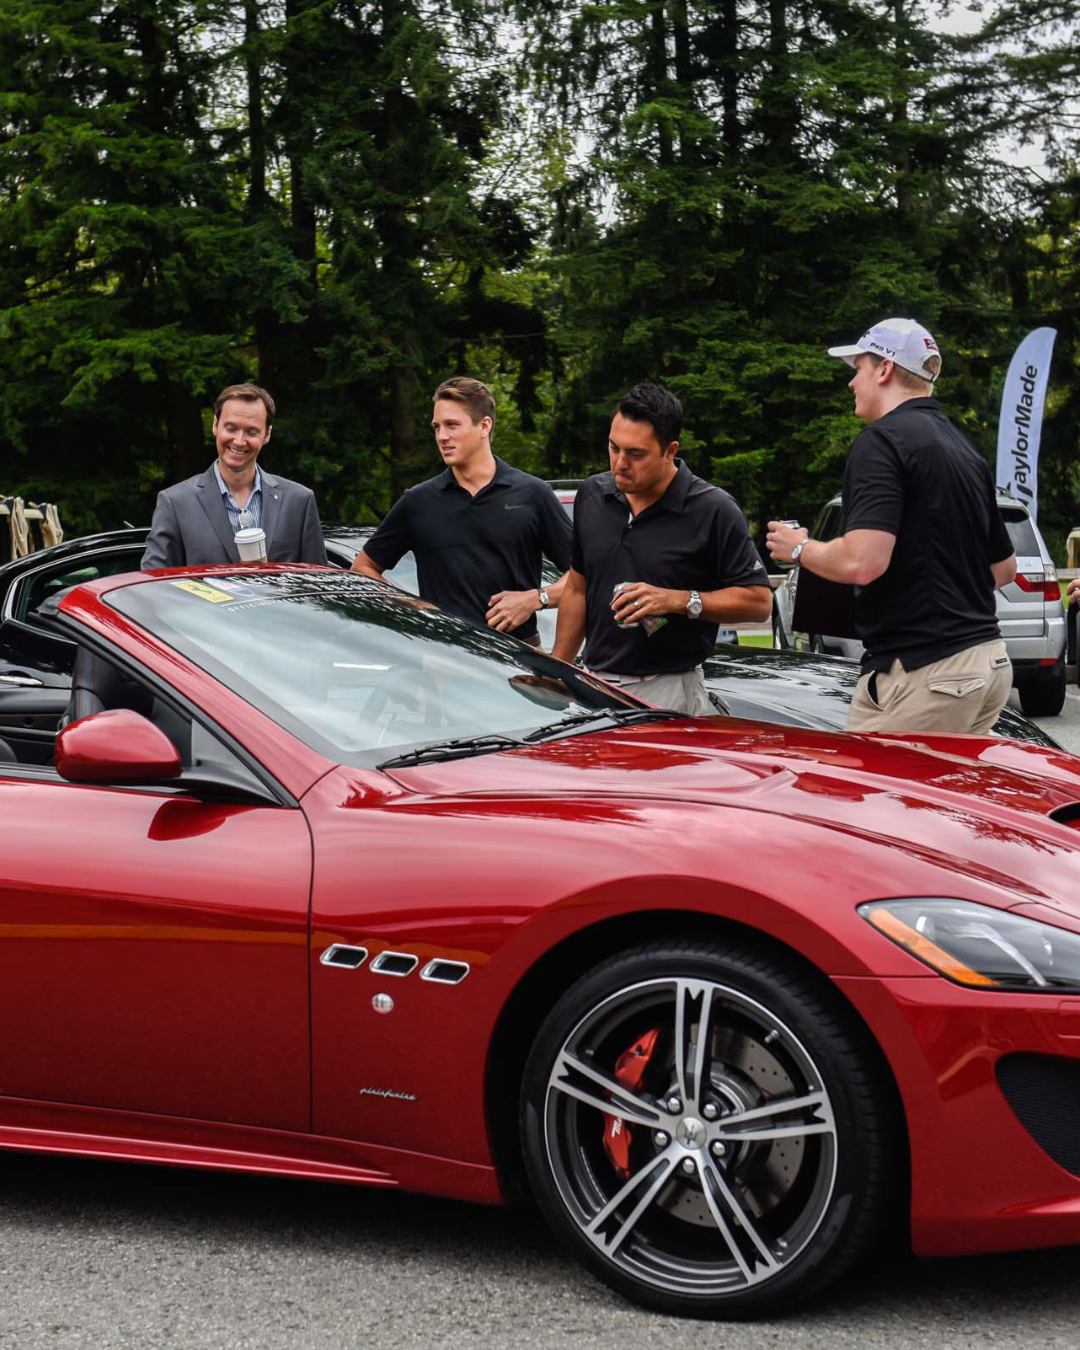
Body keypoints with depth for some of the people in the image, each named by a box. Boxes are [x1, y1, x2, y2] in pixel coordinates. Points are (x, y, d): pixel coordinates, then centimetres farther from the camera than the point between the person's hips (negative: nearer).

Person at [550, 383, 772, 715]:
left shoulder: (713, 510, -8)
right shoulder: (592, 494, 8)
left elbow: (759, 601, -8)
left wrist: (678, 600, -18)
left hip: (669, 691, -5)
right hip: (594, 685, 5)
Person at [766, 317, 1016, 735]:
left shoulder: (882, 440, -11)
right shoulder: (965, 450, 17)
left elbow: (862, 562, -22)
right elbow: (1004, 568, 24)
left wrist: (798, 548, -3)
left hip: (922, 672, -9)